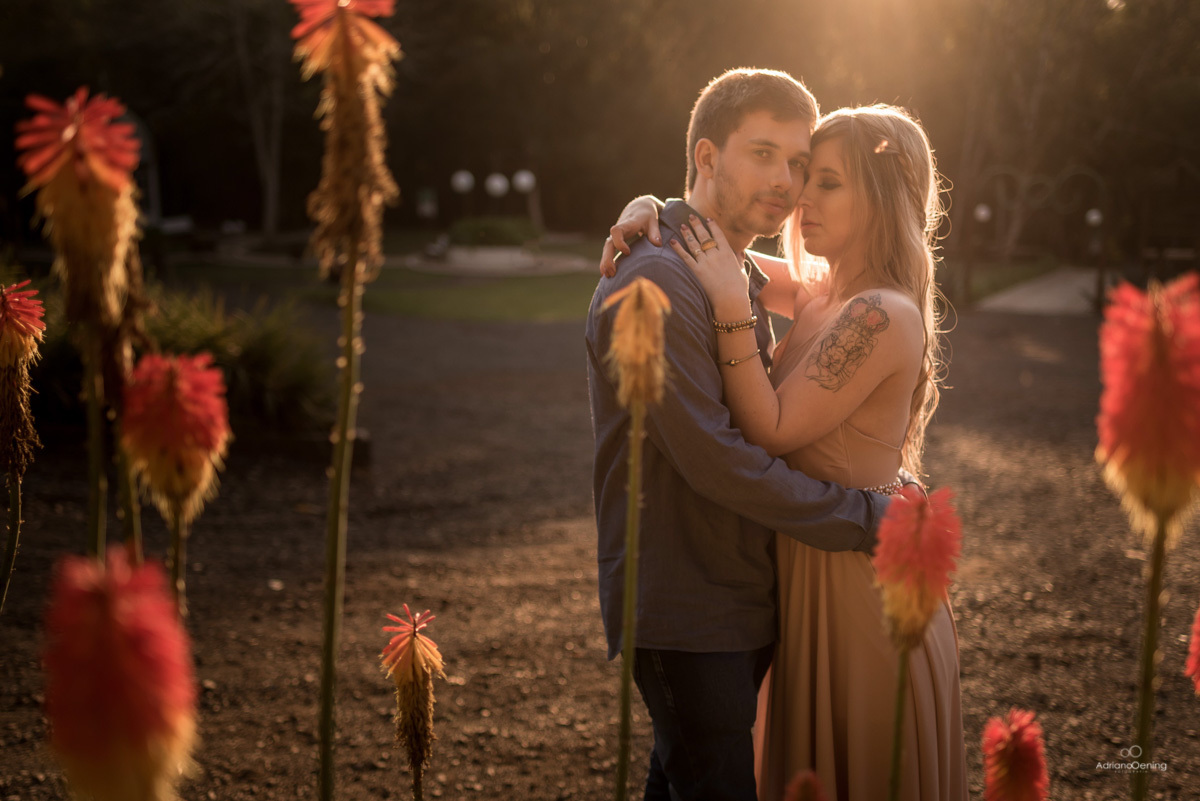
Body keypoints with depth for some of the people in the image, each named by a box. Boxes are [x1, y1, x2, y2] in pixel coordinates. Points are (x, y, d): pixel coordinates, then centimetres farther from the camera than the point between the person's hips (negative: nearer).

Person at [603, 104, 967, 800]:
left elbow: (771, 431, -21)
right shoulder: (820, 298, 6)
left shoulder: (882, 316, -20)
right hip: (813, 579, 9)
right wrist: (646, 212, -3)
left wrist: (732, 309, -24)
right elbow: (709, 243, 16)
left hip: (860, 588, -9)